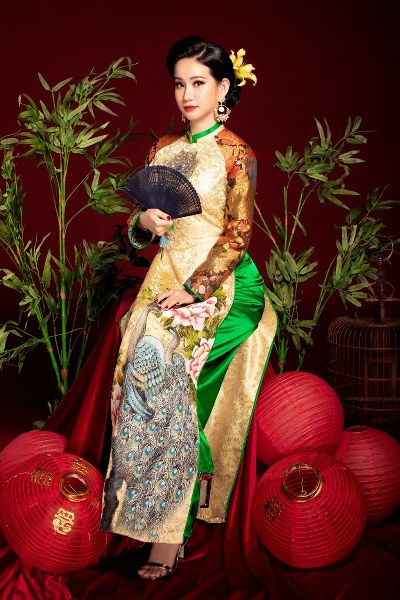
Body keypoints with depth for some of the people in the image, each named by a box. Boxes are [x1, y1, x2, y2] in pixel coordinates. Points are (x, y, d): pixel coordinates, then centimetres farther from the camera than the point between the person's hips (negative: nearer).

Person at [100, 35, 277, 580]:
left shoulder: (235, 154, -3)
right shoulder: (163, 151, 14)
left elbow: (238, 237, -9)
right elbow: (137, 232, 16)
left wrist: (192, 290, -16)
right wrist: (144, 221, -7)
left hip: (214, 285, -6)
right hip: (165, 278, 6)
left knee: (157, 361, -20)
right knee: (145, 368, -5)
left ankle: (169, 531, -12)